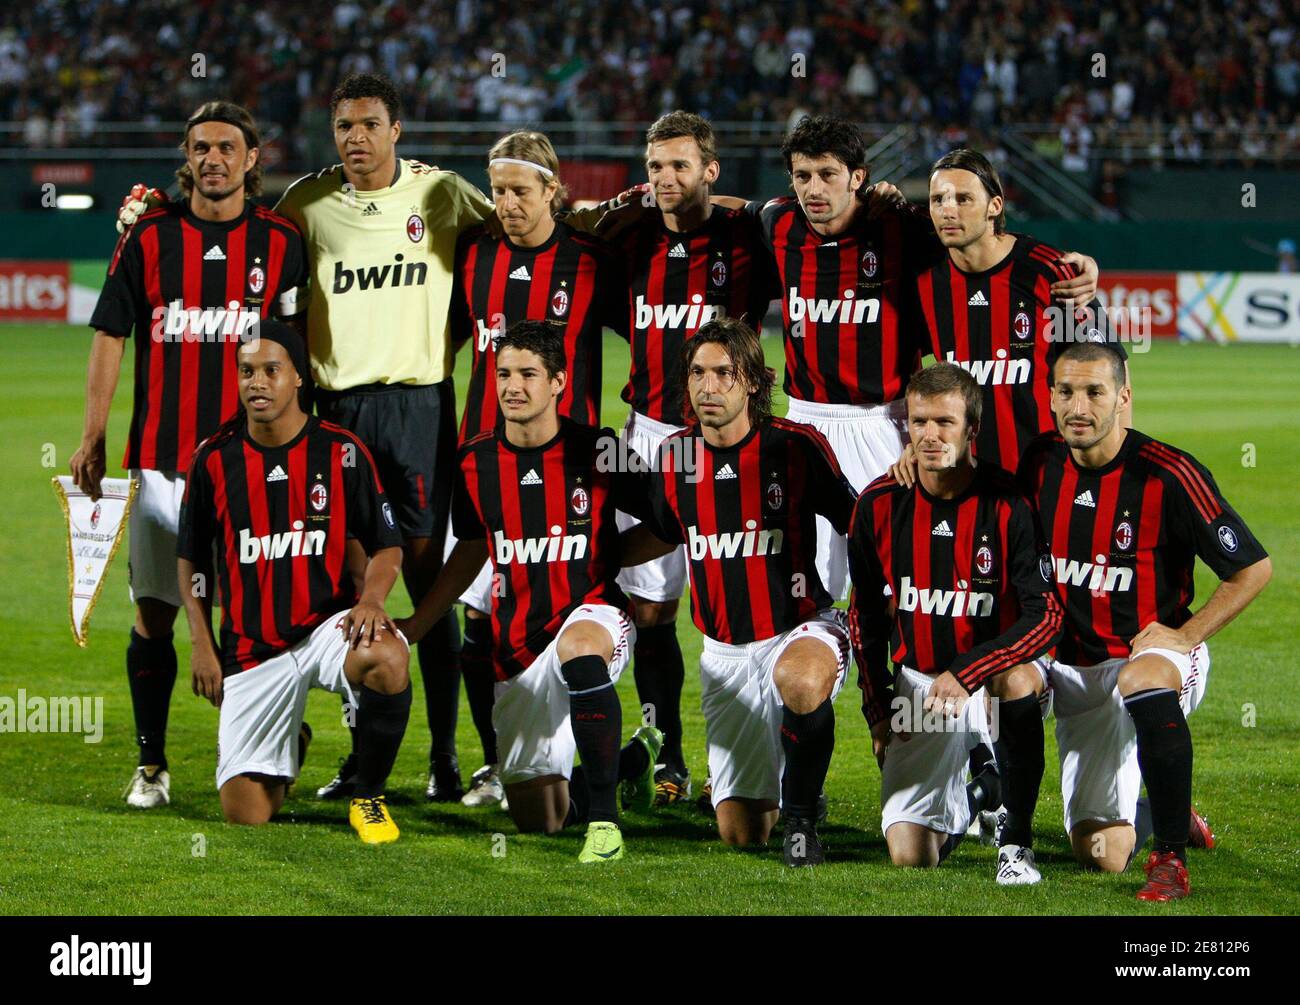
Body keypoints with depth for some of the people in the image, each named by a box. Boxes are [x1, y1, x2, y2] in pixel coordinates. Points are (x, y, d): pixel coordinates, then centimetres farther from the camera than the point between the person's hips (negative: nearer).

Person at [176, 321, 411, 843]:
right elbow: (192, 558, 13)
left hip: (328, 623, -2)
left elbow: (386, 545, 3)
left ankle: (369, 796, -14)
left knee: (387, 659, -39)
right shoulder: (215, 459, 0)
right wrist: (202, 644, 6)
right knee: (246, 814, -5)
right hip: (251, 650, 2)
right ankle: (287, 750, 34)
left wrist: (372, 599, -18)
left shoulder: (341, 452, -4)